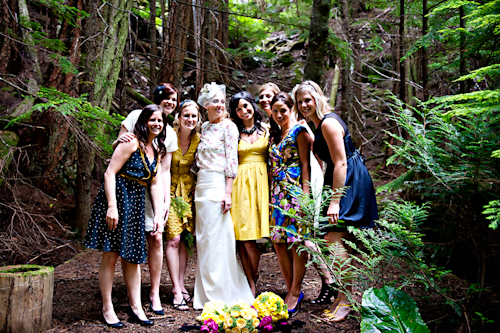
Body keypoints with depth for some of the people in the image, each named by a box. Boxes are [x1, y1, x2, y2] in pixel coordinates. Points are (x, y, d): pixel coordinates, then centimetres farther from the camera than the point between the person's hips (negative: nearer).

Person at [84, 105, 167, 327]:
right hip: (117, 197, -8)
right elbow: (110, 173, -15)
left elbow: (155, 183, 13)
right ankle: (107, 309, 8)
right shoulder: (132, 143, -9)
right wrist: (112, 206, -22)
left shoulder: (156, 150, 14)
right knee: (111, 255, -3)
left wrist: (158, 215, 5)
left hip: (136, 203, 8)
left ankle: (135, 307, 17)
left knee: (133, 255, 11)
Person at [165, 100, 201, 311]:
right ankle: (176, 290, -1)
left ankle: (180, 284, 17)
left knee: (184, 239, 6)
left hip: (188, 191, 4)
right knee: (173, 239, -8)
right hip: (170, 189, -3)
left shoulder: (198, 140, -1)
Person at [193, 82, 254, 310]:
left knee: (218, 239, -5)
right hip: (201, 186, 7)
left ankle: (222, 295, 5)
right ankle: (206, 294, 18)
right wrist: (196, 187, 14)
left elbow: (232, 160, -9)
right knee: (203, 239, 8)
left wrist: (228, 192, -16)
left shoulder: (228, 126, -3)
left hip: (218, 185, -7)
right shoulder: (204, 128, 17)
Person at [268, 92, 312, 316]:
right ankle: (291, 291, 13)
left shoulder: (299, 131, -2)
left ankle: (295, 292, 4)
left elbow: (305, 164, -8)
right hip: (277, 193, 7)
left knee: (296, 241, -5)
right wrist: (271, 194, 13)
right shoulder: (275, 135, 18)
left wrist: (305, 194, -15)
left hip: (295, 192, -7)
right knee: (279, 242, 4)